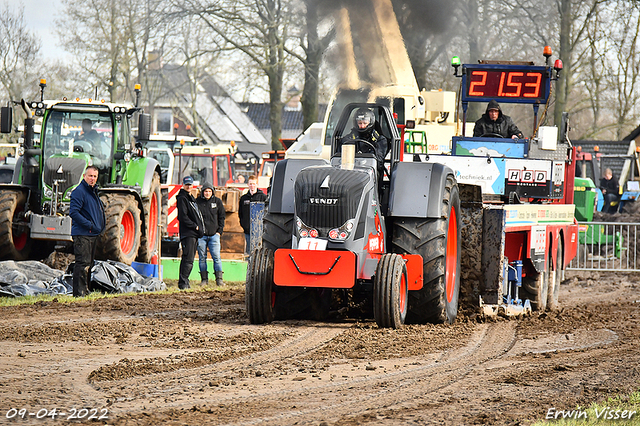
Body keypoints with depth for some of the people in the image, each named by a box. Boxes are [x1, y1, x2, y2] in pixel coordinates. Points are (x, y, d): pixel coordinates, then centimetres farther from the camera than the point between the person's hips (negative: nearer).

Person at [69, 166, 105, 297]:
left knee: (89, 265, 13)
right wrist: (89, 225, -21)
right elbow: (73, 212, -20)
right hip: (82, 234, -10)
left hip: (93, 235, 10)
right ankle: (79, 293, -12)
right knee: (83, 264, -12)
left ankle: (85, 290, 20)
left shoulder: (93, 191, 19)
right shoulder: (79, 191, -11)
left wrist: (99, 228, 15)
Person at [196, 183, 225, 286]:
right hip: (201, 235, 0)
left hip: (214, 234, 0)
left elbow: (222, 217, 12)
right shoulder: (197, 202, 3)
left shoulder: (217, 201, 7)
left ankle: (219, 279, -4)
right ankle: (204, 279, 8)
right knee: (202, 257, 2)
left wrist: (219, 231, 4)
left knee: (216, 257, -6)